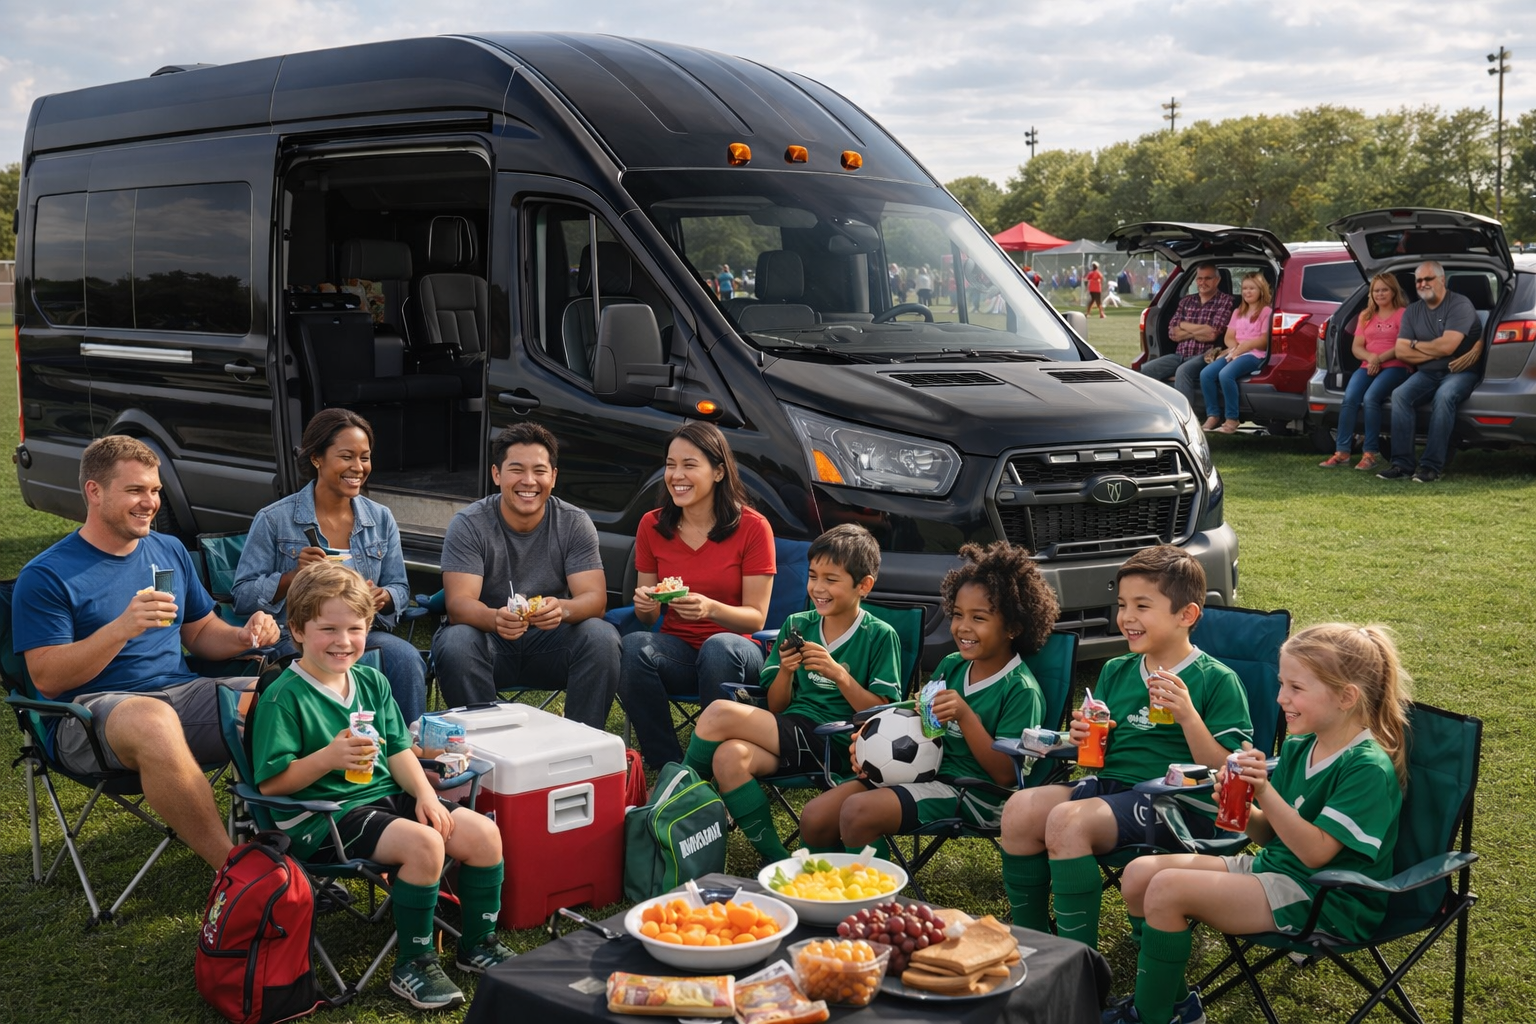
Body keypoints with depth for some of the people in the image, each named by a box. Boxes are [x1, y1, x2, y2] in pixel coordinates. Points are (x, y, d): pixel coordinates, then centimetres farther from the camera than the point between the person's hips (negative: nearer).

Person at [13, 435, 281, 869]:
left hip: (184, 694, 5)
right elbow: (46, 678, -9)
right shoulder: (46, 576, -2)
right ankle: (232, 868, -31)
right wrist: (122, 628, -23)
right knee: (155, 721, -41)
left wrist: (244, 637, 0)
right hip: (91, 712, -5)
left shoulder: (171, 551, 16)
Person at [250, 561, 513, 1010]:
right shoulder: (284, 697, -10)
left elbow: (398, 751, 13)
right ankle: (412, 966, -13)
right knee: (424, 844, -31)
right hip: (324, 815, -7)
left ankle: (478, 944, 11)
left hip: (386, 796, 7)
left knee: (483, 833, -9)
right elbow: (270, 782, -13)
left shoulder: (372, 682, 12)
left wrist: (425, 794, -4)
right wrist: (328, 758, -26)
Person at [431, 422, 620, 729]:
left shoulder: (575, 523, -4)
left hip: (551, 645, 1)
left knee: (602, 638, -27)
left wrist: (563, 609, -38)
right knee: (456, 643, -33)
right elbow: (459, 603, -19)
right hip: (490, 640, -1)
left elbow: (595, 599, -12)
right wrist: (495, 618, -43)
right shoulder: (468, 525, -8)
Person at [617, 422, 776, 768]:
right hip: (677, 649, 3)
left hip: (733, 649, -3)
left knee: (719, 647, -38)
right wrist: (644, 604, -16)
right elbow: (647, 617, 10)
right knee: (633, 646, -31)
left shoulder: (752, 527, -7)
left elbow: (756, 618, -7)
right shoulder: (652, 525, 4)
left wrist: (711, 608, -27)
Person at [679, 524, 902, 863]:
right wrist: (785, 670, -6)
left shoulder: (880, 637, 0)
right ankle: (776, 861, -17)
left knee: (719, 714, -21)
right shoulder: (797, 625, 13)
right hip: (788, 738, 5)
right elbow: (776, 707, 14)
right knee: (729, 757, -31)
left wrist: (838, 673, -15)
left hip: (836, 746, -5)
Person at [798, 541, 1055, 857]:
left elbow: (1006, 775, -15)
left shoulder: (1022, 691, -11)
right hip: (923, 770, 7)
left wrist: (965, 715, -24)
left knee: (857, 811, -27)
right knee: (815, 817, -7)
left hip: (970, 794, -7)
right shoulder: (950, 666, 10)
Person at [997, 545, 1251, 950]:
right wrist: (1086, 739, -1)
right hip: (1110, 784, 7)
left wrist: (1187, 715, -20)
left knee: (1067, 822, -29)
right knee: (1020, 809, -17)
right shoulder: (1115, 672, 15)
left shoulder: (1217, 680, -3)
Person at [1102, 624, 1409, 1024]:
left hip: (1325, 899, -9)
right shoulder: (1299, 747, 7)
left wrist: (1265, 791, -32)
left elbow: (1314, 852, -23)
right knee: (1139, 874, -3)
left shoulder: (1369, 769, -17)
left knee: (1167, 890, -23)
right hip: (1272, 867, 9)